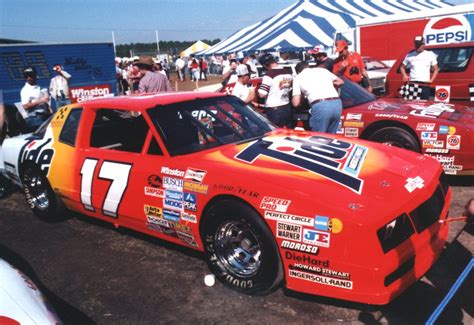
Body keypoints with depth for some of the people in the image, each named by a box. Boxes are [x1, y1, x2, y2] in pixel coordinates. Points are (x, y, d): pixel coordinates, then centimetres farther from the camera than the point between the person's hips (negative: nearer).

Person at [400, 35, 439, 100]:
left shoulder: (430, 55, 9)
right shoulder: (410, 55, 10)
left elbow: (436, 69, 14)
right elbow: (402, 67, 19)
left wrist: (431, 80, 2)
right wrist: (404, 75, 2)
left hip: (425, 84, 0)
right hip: (412, 83, 0)